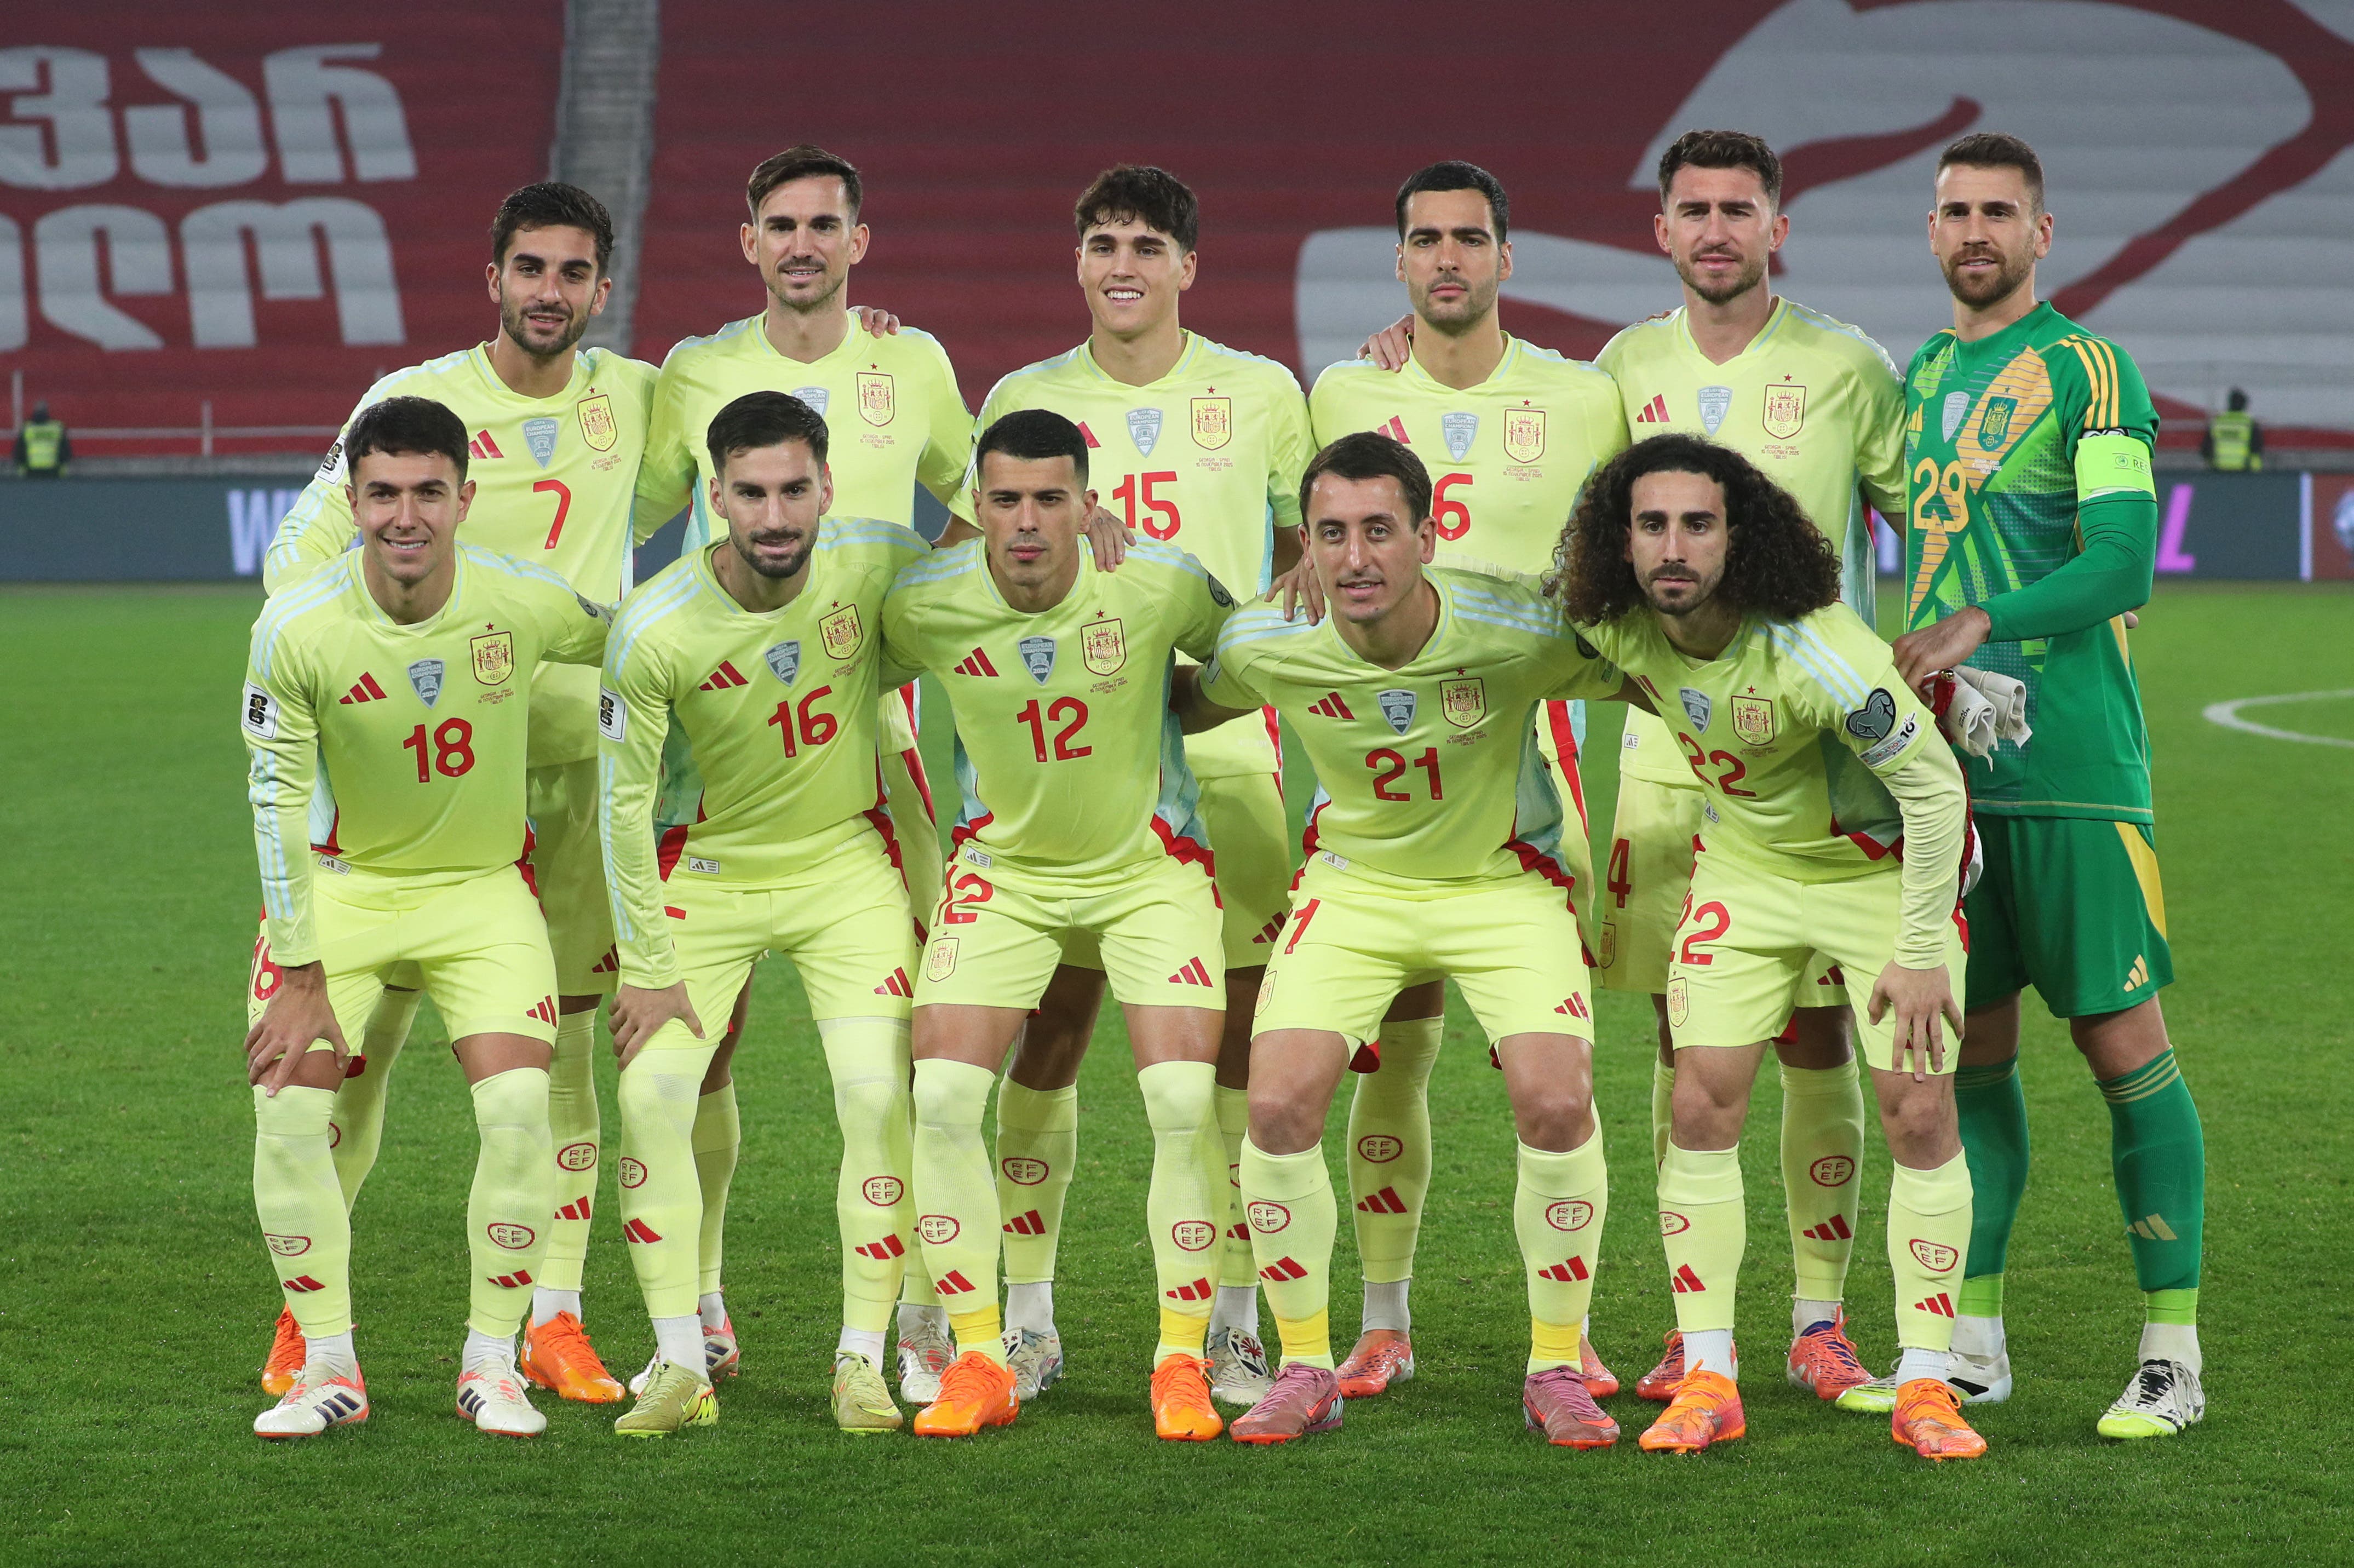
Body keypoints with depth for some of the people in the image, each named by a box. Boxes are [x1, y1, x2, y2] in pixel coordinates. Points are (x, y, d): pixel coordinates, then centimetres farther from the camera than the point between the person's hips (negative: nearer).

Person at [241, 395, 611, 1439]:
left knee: (520, 1106, -17)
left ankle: (491, 1362, 0)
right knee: (288, 1110, -13)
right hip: (339, 886, 0)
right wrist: (302, 980, -11)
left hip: (481, 886, 0)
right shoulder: (295, 631, -20)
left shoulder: (527, 603, -18)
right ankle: (329, 1365, 3)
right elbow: (279, 803, -12)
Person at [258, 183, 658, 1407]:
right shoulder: (416, 401, -5)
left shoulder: (637, 400, 6)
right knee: (365, 1029, -3)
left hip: (577, 760, 3)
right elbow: (302, 548, -3)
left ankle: (555, 1320, 9)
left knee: (561, 1041, 3)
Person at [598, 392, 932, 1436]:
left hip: (848, 861, 1)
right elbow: (623, 802, -12)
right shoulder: (654, 628, -21)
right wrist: (650, 966, -10)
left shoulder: (878, 565, -18)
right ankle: (681, 1367, -3)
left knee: (877, 1094, -12)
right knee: (651, 1093, -13)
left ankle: (862, 1363, -2)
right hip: (707, 870, -1)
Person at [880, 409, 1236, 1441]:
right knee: (943, 1097, -12)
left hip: (1149, 864, -1)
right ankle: (978, 1363, 0)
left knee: (1185, 1103, -15)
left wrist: (1149, 720, -2)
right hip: (1003, 869, 1)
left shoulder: (1159, 583, -21)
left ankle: (1182, 1363, 0)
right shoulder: (921, 605, -18)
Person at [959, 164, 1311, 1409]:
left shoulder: (1259, 394, 7)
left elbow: (1309, 551, 17)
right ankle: (1026, 1321, 9)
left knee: (1240, 1031, -2)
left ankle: (1233, 1328, 7)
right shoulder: (1024, 402, 8)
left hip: (1222, 742, 0)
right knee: (1051, 1025, -1)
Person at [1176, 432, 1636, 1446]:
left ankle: (1557, 1368, 0)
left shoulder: (1520, 633, -26)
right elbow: (1185, 710, 5)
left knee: (1555, 1100, -20)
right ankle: (1306, 1369, 4)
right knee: (1278, 1104, -15)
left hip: (1504, 880, -1)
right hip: (1353, 882, 2)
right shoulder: (1267, 649, -19)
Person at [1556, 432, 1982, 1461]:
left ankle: (1924, 1384, 1)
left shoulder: (1812, 651, -34)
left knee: (1919, 1114, -9)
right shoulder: (1614, 631, -18)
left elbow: (1934, 786, -25)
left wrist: (1921, 953, -21)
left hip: (1884, 865, -4)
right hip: (1743, 867, 4)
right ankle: (1708, 1379, 1)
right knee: (1703, 1105, -6)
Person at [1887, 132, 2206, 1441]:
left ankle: (2173, 1355, 0)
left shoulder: (2088, 372, -4)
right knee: (1970, 1051, 8)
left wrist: (1979, 626, -24)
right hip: (1943, 760, 6)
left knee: (2126, 1047, -5)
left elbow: (2123, 562, -15)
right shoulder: (1919, 378, 17)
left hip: (2074, 767, -6)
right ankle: (1974, 1342, 15)